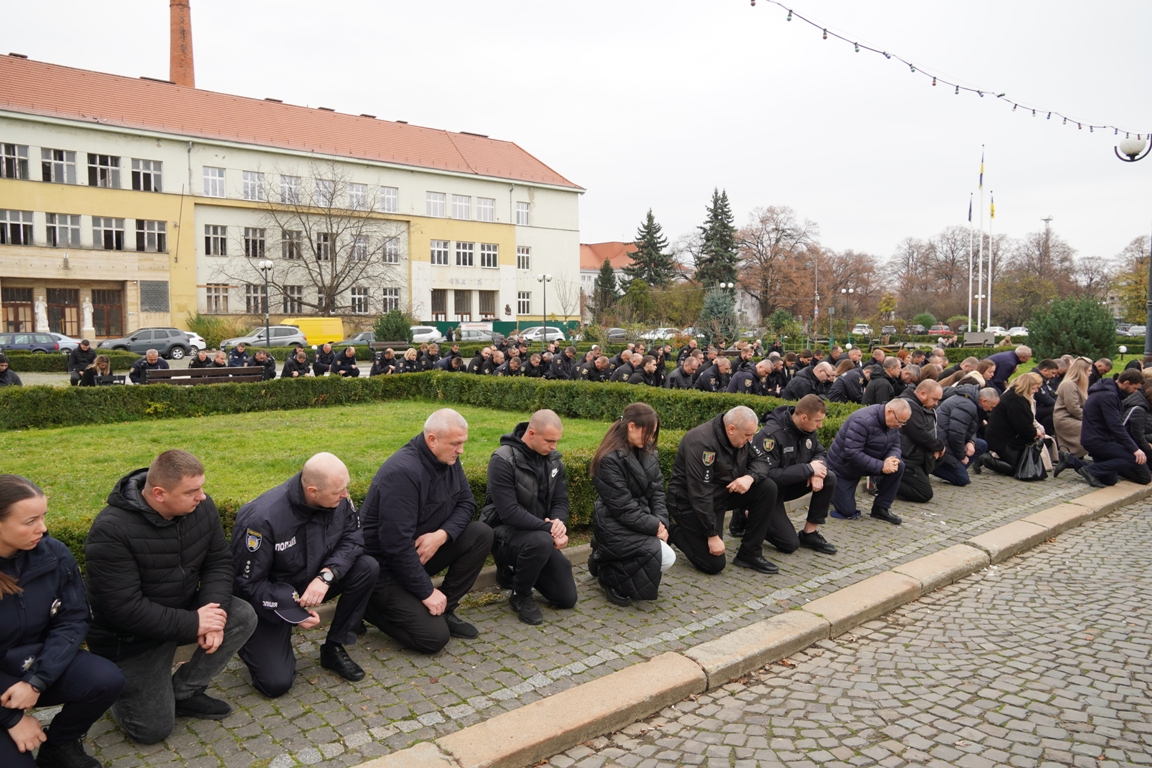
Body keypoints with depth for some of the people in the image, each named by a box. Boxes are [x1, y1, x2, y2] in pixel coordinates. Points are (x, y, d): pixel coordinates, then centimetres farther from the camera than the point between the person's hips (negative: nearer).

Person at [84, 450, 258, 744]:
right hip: (131, 637, -5)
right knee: (153, 730, -5)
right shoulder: (111, 531, -29)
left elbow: (218, 562, -5)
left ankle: (183, 693, 0)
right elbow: (124, 608, -30)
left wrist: (214, 610, -23)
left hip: (184, 610, 6)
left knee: (244, 618, -19)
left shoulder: (202, 507, -12)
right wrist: (193, 624, -27)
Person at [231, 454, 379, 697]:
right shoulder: (263, 519, -31)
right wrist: (295, 611, -23)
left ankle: (334, 649, -3)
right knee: (276, 683, -15)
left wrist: (326, 576, -27)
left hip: (311, 582, 5)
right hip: (270, 597, -5)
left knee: (368, 568, -19)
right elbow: (247, 583, -21)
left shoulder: (339, 499, -17)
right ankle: (250, 641, 18)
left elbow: (352, 538, -9)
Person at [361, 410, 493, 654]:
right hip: (385, 565, -8)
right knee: (434, 637, -16)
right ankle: (370, 605, 7)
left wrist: (441, 535, -19)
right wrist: (427, 592, -23)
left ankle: (445, 610, 3)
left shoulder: (448, 459, -3)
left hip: (422, 549, 8)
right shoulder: (402, 472, -29)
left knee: (481, 535, -10)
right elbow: (396, 543, -30)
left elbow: (466, 503, 2)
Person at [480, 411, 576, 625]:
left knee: (567, 598, 3)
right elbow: (509, 512, -28)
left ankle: (515, 571, 25)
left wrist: (559, 522, -21)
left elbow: (561, 501, 2)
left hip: (539, 533, 7)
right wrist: (549, 529, -29)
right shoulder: (503, 460, -22)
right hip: (504, 531, -7)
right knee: (541, 541, -40)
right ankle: (520, 596, -12)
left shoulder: (553, 459, 0)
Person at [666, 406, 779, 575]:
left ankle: (749, 554, -1)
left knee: (768, 488, -11)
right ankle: (674, 531, 13)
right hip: (692, 502, -8)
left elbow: (761, 459, 3)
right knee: (714, 564, -12)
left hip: (724, 492, 8)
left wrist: (750, 476, -22)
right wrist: (712, 535, -26)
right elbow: (699, 494, -30)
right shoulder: (701, 442, -30)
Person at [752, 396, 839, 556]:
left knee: (829, 479, -14)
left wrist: (817, 471, -20)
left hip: (789, 484, 7)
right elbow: (768, 474, -34)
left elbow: (821, 453, 5)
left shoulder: (808, 429, -6)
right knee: (790, 544, -13)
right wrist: (808, 469, -30)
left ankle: (809, 533, -2)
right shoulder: (771, 434, -30)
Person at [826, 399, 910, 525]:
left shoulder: (892, 421, -6)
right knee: (847, 512, -7)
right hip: (843, 467, -7)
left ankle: (880, 508, -3)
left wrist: (892, 458, -27)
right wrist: (881, 466, -36)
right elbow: (852, 453, -36)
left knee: (898, 466, -18)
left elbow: (895, 445, -2)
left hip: (868, 462, 7)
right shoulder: (863, 420, -32)